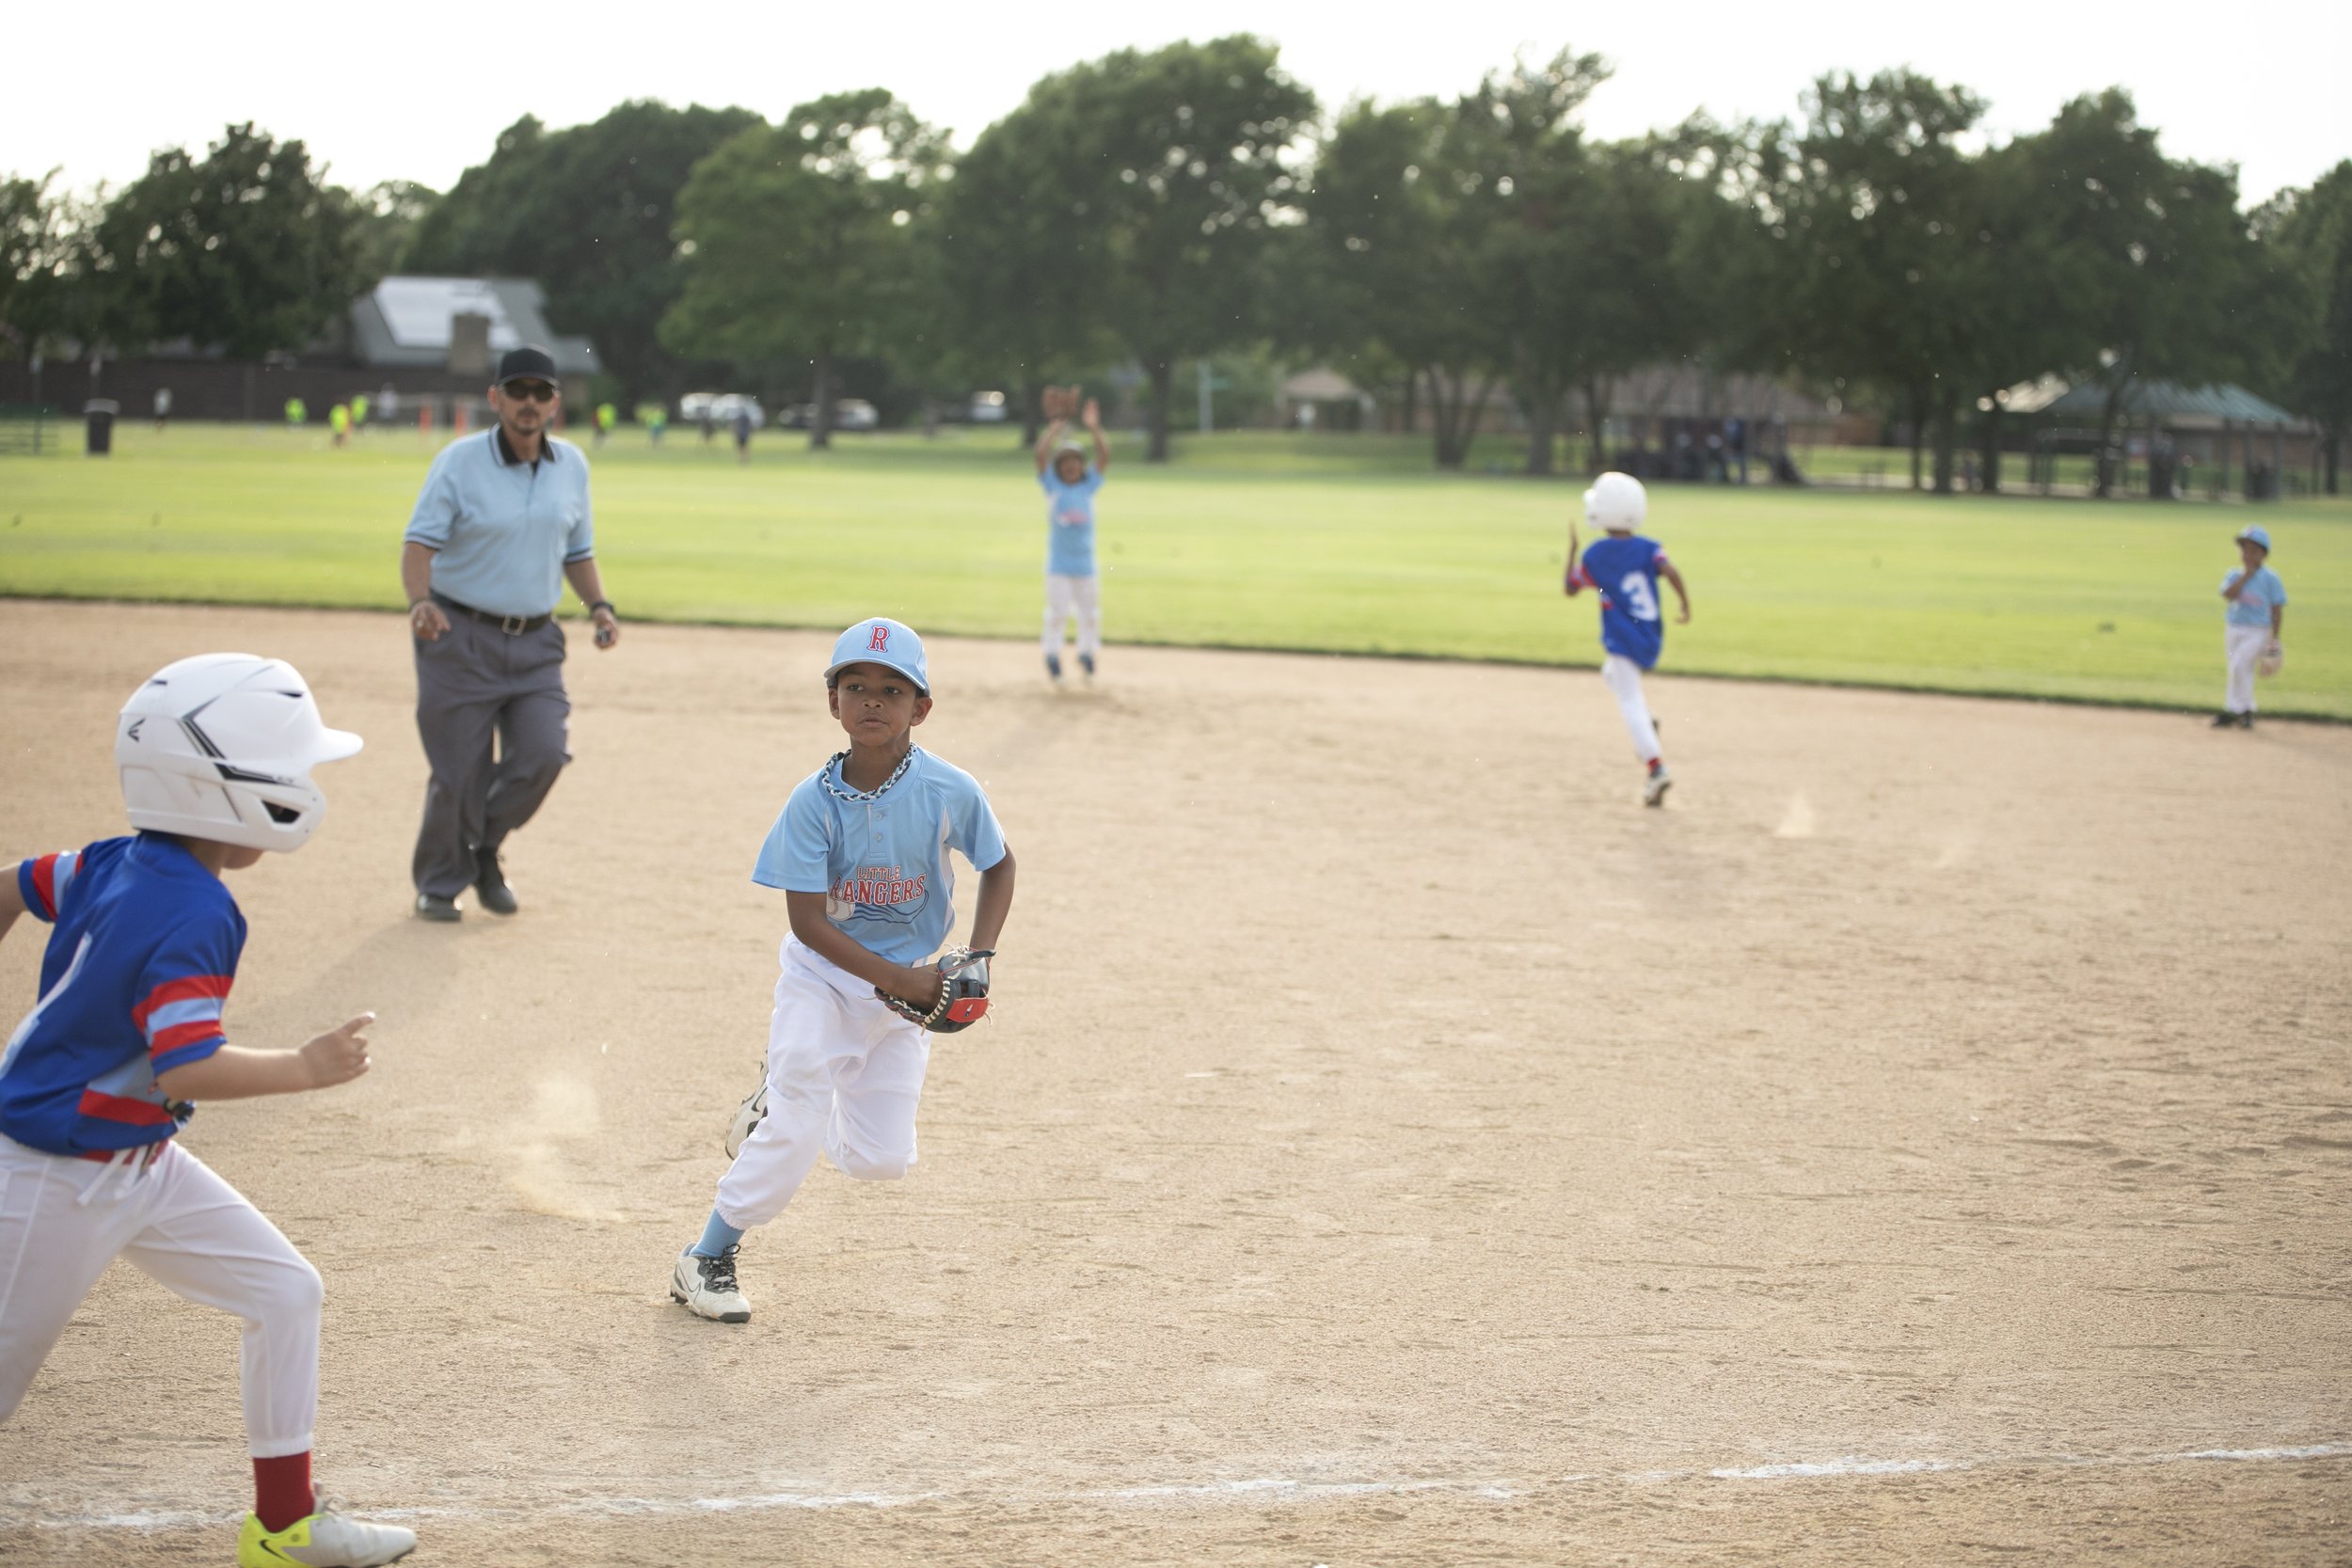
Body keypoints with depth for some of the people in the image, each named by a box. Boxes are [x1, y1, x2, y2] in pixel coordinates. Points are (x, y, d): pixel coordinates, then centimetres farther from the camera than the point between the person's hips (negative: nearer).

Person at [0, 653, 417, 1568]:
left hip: (142, 1165, 10)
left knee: (285, 1293, 9)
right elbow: (187, 1071, -33)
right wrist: (306, 1069, -26)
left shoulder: (116, 865, -1)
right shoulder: (192, 918, -27)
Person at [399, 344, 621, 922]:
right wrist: (420, 601, -34)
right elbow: (420, 540, -15)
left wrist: (599, 605, 0)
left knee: (542, 753, -12)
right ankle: (440, 883, 19)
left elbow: (577, 550, 18)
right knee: (459, 772, -3)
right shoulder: (459, 461, -7)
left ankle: (485, 849, 16)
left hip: (535, 642, 4)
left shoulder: (572, 465, 7)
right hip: (460, 639, -4)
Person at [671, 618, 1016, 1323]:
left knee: (879, 1159, 2)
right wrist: (899, 979, -24)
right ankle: (705, 1261, 5)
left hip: (904, 986, 2)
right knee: (793, 1135, -12)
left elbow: (998, 867, 3)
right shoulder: (815, 801, -18)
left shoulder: (950, 792, -15)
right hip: (822, 977, -2)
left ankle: (790, 1088, 30)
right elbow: (807, 921, -18)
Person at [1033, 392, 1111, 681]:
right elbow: (1041, 453, -11)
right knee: (1057, 613, -4)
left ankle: (1087, 652, 25)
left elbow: (1105, 456, -3)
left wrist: (1093, 429, -14)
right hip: (1059, 564, -3)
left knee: (1089, 613, 9)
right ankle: (1053, 656, 7)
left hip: (1085, 564, 3)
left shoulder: (1089, 486, 6)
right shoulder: (1053, 486, 0)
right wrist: (1058, 425, -15)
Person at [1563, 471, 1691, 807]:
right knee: (1611, 674, 31)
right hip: (1652, 639, 5)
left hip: (1621, 639, -5)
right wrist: (1686, 606, -11)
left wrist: (1572, 548, 15)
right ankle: (1646, 723, 8)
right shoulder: (1649, 549, 0)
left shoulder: (1592, 556, -5)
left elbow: (1570, 589, 7)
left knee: (1630, 702, -7)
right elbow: (1670, 571, -18)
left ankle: (1656, 767, -22)